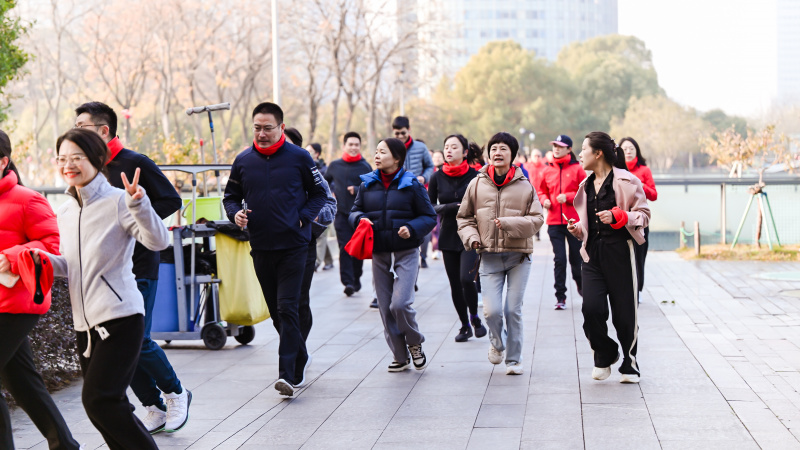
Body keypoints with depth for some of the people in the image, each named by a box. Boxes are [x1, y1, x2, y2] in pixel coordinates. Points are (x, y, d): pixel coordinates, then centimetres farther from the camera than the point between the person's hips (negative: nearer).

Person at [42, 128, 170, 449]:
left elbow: (159, 242, -20)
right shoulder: (65, 212, 13)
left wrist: (138, 204, -35)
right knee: (103, 404, 10)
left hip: (120, 317, -8)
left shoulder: (117, 202, -8)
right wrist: (41, 258, 2)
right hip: (85, 323, 8)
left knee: (98, 400, -15)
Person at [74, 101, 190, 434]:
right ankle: (155, 409, 17)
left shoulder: (134, 163, -8)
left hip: (138, 265, -6)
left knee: (137, 340, -10)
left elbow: (171, 200, -10)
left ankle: (176, 392, 14)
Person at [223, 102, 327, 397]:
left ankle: (288, 374, -13)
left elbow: (319, 193, 6)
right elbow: (231, 196, 16)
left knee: (287, 309, -12)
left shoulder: (299, 157, -2)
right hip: (261, 248, 4)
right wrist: (235, 213, -6)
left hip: (293, 246, -4)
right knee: (276, 312, 13)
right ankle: (300, 357, 32)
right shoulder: (243, 161, 5)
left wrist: (303, 217, -9)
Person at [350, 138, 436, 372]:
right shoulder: (367, 185, 7)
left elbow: (429, 217, 0)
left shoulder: (412, 185, -3)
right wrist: (360, 219, -8)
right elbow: (355, 211, 15)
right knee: (385, 307, 5)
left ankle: (415, 343, 12)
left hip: (406, 252, -4)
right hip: (379, 254, 4)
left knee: (400, 303, -16)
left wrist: (412, 228, -18)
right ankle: (400, 356, 19)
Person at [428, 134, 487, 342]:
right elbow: (429, 207, 2)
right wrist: (450, 207, -14)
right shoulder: (437, 177, 1)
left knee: (466, 278, -18)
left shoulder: (474, 176, -5)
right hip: (448, 237, 3)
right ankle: (465, 325, 22)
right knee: (455, 284, 6)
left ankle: (474, 317, 6)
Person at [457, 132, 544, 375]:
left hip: (518, 256, -1)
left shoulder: (525, 186, -2)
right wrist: (471, 236, -6)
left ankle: (514, 359, 18)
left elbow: (536, 219, -5)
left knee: (513, 310, 2)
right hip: (490, 257, 1)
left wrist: (508, 223, -19)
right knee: (491, 310, -7)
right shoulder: (477, 184, 2)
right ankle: (497, 342, 26)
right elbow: (464, 217, 13)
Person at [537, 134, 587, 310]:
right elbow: (541, 190, 17)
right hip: (554, 221, 2)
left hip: (574, 220, -2)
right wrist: (544, 200, -3)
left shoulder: (577, 168, -2)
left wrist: (568, 196, -16)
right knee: (559, 259, -2)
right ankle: (560, 297, 3)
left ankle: (580, 284, 38)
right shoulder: (547, 170, 7)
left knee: (576, 257, 8)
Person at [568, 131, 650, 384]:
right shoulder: (587, 185, 16)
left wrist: (618, 216, -18)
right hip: (593, 253, 5)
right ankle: (604, 356, 14)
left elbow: (643, 215, -3)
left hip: (619, 251, -5)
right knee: (591, 309, -10)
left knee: (624, 313, 0)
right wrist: (578, 229, 7)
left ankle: (629, 365, 19)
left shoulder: (625, 181, -5)